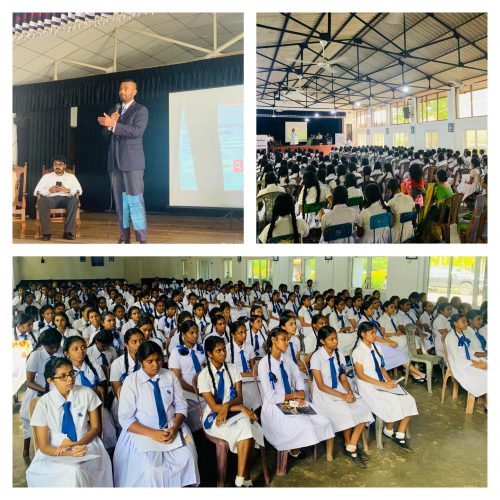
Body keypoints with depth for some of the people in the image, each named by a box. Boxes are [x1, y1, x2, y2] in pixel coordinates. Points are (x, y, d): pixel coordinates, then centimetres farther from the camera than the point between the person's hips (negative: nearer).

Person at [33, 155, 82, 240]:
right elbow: (36, 192, 9)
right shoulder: (47, 176, 18)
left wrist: (67, 190, -11)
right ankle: (46, 232, -31)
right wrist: (49, 190, -8)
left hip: (66, 199, 0)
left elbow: (80, 191, 6)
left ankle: (69, 232, -35)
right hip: (51, 199, 0)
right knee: (42, 200, -36)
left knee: (74, 200, -36)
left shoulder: (71, 176, 18)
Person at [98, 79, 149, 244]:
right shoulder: (113, 111, 20)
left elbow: (137, 131, -14)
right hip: (115, 161, 6)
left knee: (135, 200, -11)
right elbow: (105, 134, 16)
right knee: (120, 200, 5)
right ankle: (124, 237, 9)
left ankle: (142, 239, -10)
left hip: (132, 161, -6)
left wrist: (114, 124, -20)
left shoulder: (141, 110, 1)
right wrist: (108, 124, -5)